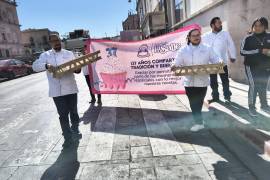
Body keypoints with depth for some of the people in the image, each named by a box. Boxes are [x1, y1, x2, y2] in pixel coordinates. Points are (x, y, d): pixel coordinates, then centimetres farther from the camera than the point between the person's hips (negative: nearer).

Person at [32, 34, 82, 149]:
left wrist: (78, 69, -15)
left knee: (73, 111, 12)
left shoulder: (69, 53, 10)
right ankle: (68, 138, 16)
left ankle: (75, 131, 35)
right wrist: (46, 65, -27)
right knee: (63, 114, 4)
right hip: (57, 91, -1)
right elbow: (35, 66, -7)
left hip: (71, 88, 1)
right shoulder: (45, 55, 5)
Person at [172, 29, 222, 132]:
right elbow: (178, 63, -1)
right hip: (189, 82, 0)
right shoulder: (183, 50, 3)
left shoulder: (207, 49, 5)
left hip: (202, 81, 0)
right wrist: (175, 67, -22)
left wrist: (219, 63, -16)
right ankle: (199, 122, 15)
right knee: (193, 103, 2)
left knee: (198, 103, 8)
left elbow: (215, 60, 5)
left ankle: (198, 121, 28)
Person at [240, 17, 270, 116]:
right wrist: (259, 51, -19)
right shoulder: (248, 38, -5)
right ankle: (251, 107, 7)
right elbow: (242, 51, -15)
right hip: (252, 66, -4)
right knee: (253, 86, -9)